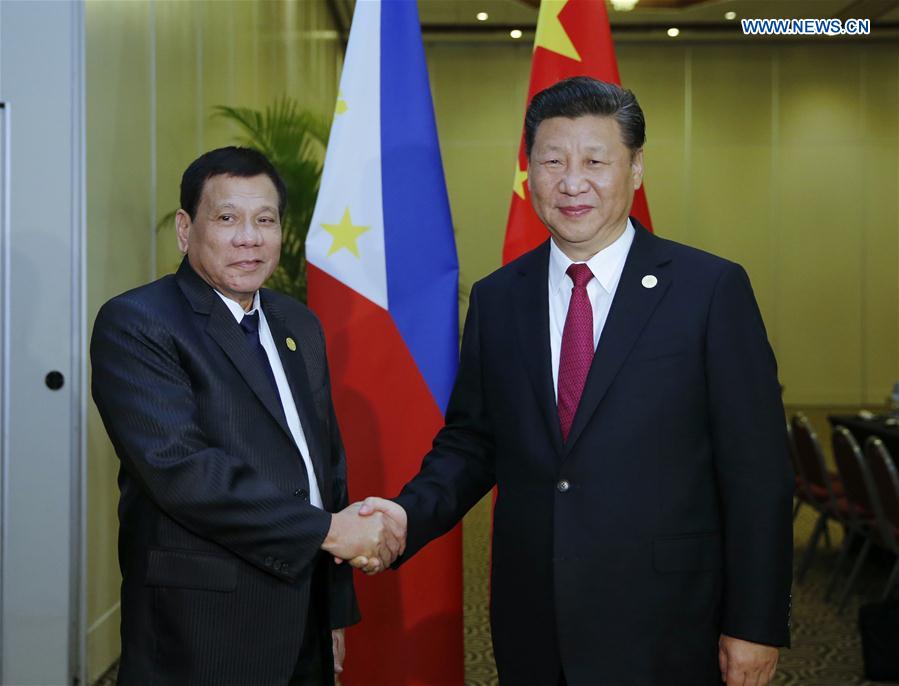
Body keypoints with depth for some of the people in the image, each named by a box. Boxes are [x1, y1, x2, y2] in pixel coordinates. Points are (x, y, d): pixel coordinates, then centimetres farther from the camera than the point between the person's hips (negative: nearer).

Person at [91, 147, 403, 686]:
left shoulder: (300, 325, 12)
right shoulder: (134, 324, -10)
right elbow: (178, 467, -21)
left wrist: (338, 609, 15)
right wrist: (326, 529, -18)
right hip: (203, 636, -6)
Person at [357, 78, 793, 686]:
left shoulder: (712, 289, -6)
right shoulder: (496, 299, 6)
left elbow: (758, 470, -7)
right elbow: (470, 442, 10)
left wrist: (755, 627, -8)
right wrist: (409, 514, -9)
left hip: (663, 634, -3)